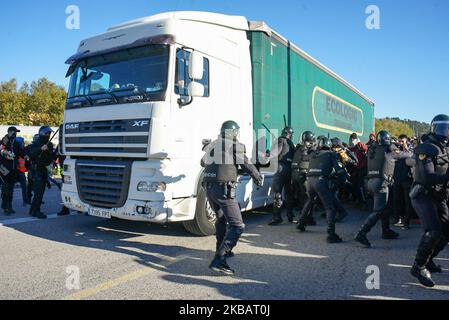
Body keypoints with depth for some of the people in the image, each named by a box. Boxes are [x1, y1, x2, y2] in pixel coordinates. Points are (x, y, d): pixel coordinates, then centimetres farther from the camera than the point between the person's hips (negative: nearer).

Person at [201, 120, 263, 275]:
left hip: (209, 188, 8)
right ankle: (218, 261, -15)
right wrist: (258, 178, 17)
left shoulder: (211, 146, 14)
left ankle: (222, 250, 42)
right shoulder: (235, 146, -5)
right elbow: (248, 166, -3)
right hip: (224, 190, -8)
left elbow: (203, 163, 31)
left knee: (221, 219, 28)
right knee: (237, 226, -6)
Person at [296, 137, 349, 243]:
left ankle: (301, 223, 38)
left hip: (309, 180, 6)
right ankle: (331, 235, -10)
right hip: (321, 181, -6)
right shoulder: (330, 154, 12)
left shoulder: (314, 154, 25)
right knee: (330, 208, -1)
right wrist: (344, 177, 21)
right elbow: (338, 169, 1)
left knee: (309, 201, 33)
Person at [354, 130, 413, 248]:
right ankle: (361, 234, -17)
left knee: (384, 207, 21)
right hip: (381, 182, -7)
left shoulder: (372, 150, 11)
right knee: (377, 211, -8)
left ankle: (386, 231, 32)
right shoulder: (389, 150, -4)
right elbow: (405, 154, 9)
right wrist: (411, 153, 32)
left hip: (371, 181, 7)